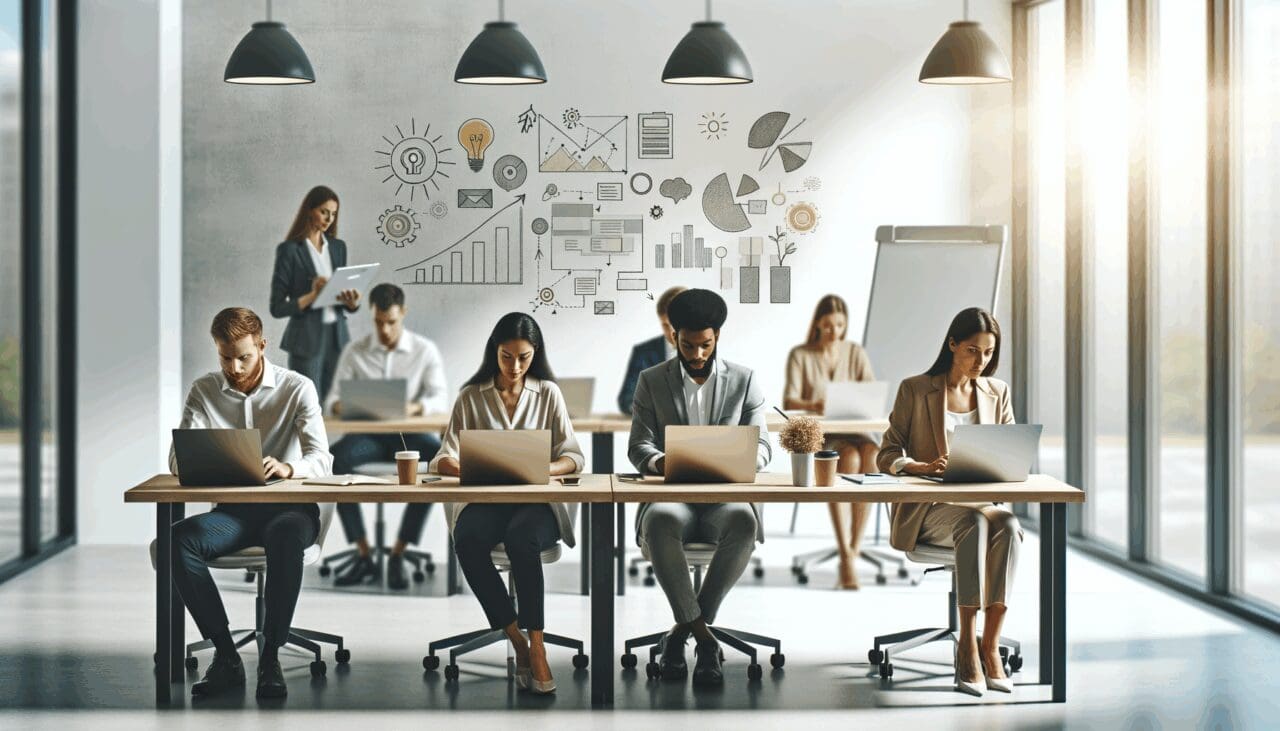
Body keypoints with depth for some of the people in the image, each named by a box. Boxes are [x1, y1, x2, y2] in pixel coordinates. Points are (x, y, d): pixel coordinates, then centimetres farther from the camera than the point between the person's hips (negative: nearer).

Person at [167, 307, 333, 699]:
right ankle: (225, 655, -22)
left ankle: (270, 657, -29)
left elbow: (321, 459, -8)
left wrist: (287, 468, -32)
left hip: (289, 507, -3)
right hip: (233, 509, 3)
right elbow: (177, 458, 1)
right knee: (179, 539, -29)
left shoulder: (297, 388, 0)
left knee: (286, 537, -39)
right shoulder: (203, 391, 8)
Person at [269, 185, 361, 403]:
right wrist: (313, 295, -21)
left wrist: (352, 301, -7)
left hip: (338, 338, 5)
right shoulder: (289, 249, -7)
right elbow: (277, 308, -9)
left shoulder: (338, 247, 10)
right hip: (306, 341, -5)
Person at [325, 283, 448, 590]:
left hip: (409, 433, -1)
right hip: (368, 434, 1)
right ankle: (364, 556, -25)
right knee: (334, 459, -34)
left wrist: (415, 408, -30)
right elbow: (333, 398, 1)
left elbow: (440, 399, -7)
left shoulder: (425, 350, 2)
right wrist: (339, 406, -25)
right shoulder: (354, 351, 4)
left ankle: (398, 555, -26)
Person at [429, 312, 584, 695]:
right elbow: (443, 459, 4)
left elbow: (573, 457, 4)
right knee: (467, 540, -35)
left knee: (521, 538, -37)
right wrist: (466, 469, -22)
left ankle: (536, 647, -33)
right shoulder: (471, 397, 11)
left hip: (537, 501, -1)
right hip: (484, 500, 1)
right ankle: (519, 644, -27)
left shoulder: (548, 393, 11)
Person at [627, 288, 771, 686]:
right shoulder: (651, 381, 9)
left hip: (726, 496, 0)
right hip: (670, 496, 0)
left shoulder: (744, 381, 9)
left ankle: (684, 629, -23)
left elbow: (761, 447, 3)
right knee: (659, 522, -37)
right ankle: (701, 633, -26)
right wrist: (659, 462, -23)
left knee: (744, 522, -36)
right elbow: (638, 446, 3)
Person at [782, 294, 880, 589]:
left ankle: (851, 552, -30)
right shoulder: (800, 355, 0)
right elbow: (789, 401, -11)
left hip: (853, 431, 3)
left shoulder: (856, 353, 7)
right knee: (850, 460, -37)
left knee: (872, 457, -34)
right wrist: (813, 405, -33)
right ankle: (847, 556, -37)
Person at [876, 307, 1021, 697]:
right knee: (974, 523, -37)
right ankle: (968, 644, -34)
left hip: (984, 500, 3)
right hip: (928, 509, -3)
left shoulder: (997, 392, 15)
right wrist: (926, 467, -20)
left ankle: (990, 645, -31)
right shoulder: (915, 390, 3)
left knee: (1008, 525, -33)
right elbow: (889, 456, 1)